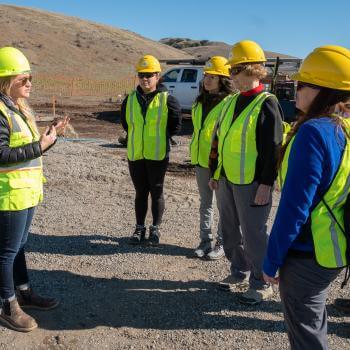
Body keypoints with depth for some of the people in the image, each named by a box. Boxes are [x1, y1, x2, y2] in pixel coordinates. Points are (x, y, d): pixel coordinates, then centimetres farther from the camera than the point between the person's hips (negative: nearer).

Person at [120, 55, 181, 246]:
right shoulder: (130, 99, 5)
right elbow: (125, 123, 20)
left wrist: (162, 137, 4)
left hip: (158, 155, -3)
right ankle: (139, 228, 25)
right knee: (140, 192, 13)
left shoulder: (166, 100, -6)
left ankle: (155, 229, 20)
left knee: (156, 192, 7)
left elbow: (175, 125, 3)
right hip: (135, 154, 4)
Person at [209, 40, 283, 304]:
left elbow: (273, 147, -15)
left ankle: (261, 284, 18)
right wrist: (215, 172, 17)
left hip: (251, 183, -8)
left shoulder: (266, 103, -11)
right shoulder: (232, 101, 13)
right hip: (227, 179, 8)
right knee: (230, 230, 17)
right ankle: (239, 273, 36)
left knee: (253, 233, 1)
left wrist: (266, 183, -19)